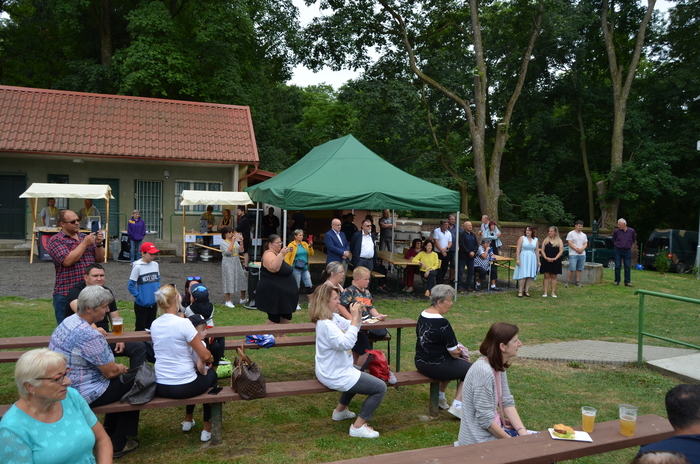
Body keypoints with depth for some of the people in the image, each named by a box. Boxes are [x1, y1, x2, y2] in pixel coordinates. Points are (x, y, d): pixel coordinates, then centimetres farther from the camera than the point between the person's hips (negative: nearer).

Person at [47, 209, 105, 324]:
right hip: (66, 294, -5)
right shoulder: (55, 240, -3)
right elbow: (67, 261, -18)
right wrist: (85, 244, -13)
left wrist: (99, 244, -6)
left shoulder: (85, 237, 14)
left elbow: (100, 259, 13)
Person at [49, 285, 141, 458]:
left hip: (64, 388, 9)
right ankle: (118, 444, 16)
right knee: (135, 383, 6)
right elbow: (110, 372, -20)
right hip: (81, 394, -9)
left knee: (119, 379, 25)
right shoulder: (90, 336, -30)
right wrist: (120, 369, 2)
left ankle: (110, 433, 36)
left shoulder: (69, 320, 1)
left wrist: (115, 368, 6)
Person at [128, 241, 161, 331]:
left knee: (151, 328, 14)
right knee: (140, 328, 5)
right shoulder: (137, 267, -13)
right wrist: (139, 297, -14)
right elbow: (131, 286, -11)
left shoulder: (155, 265, 3)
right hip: (141, 304, -5)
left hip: (153, 303, 5)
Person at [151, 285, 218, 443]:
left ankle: (188, 420, 46)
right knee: (211, 374, 27)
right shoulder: (183, 323, -19)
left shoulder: (154, 325, 0)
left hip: (160, 388, 6)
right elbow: (205, 356, -16)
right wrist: (211, 358, 6)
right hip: (184, 387, -6)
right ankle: (207, 428, 30)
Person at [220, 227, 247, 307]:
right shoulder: (223, 243, -7)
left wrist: (241, 242, -9)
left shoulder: (235, 241, 10)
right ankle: (228, 301, 8)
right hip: (228, 264, -6)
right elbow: (228, 252, -21)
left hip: (237, 263, 6)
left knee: (242, 279, 6)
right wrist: (232, 242, -24)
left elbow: (241, 250, 3)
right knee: (228, 281, -3)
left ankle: (243, 299, 20)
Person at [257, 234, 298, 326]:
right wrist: (281, 254, -34)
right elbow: (273, 268, -35)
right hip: (273, 293, -10)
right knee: (274, 319, -7)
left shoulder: (276, 253, 15)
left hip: (282, 293, 10)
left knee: (286, 318, 11)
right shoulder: (269, 254, -15)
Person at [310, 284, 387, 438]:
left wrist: (358, 315, -8)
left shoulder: (332, 317, 4)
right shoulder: (325, 324, -27)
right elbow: (346, 343, -36)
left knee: (360, 376, 38)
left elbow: (352, 327, 12)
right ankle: (358, 427, -2)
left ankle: (340, 410, 40)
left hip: (332, 370, 11)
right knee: (380, 387, -6)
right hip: (335, 376, -11)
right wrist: (354, 318, -33)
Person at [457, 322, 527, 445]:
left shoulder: (498, 367, 2)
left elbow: (507, 402, 4)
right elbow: (485, 419, -23)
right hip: (481, 440, -9)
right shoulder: (484, 371, -26)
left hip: (494, 427, 9)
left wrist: (523, 433, -7)